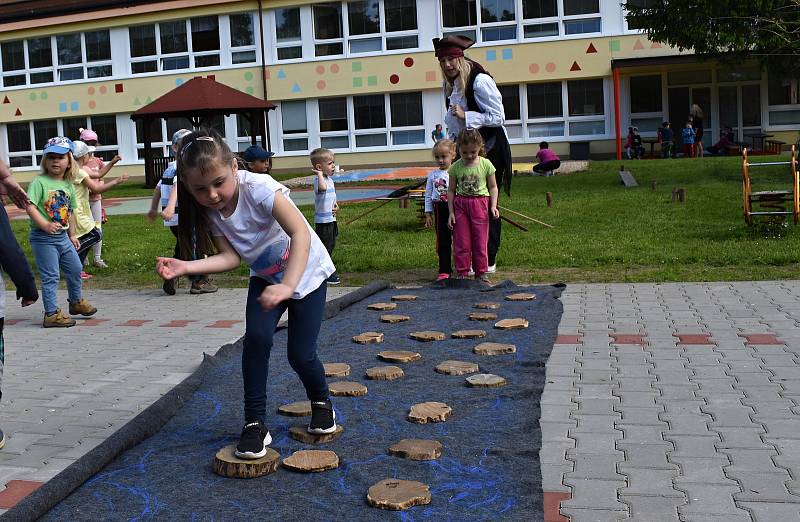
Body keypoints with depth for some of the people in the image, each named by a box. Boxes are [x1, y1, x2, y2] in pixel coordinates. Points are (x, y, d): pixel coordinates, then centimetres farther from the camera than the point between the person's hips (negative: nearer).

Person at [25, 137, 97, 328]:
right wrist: (46, 226, -31)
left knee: (75, 268, 17)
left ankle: (76, 302, 38)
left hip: (62, 236, 7)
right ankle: (51, 314, 5)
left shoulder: (68, 185, 8)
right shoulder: (39, 182, -13)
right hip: (43, 238, -7)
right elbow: (30, 207, -22)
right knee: (51, 276, -4)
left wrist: (72, 235, 18)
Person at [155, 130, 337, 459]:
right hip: (265, 277, 4)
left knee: (300, 354, -7)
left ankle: (321, 402, 25)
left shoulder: (258, 188, -31)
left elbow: (300, 232, -39)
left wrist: (287, 286, -51)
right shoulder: (209, 211, -14)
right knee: (256, 337, -19)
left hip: (306, 272, -4)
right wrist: (185, 267, -35)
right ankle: (254, 423, -7)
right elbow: (230, 257, -19)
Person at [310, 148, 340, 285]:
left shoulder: (329, 179, 11)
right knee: (325, 247, -2)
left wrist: (336, 205, 6)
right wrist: (319, 174, -34)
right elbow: (322, 187, -45)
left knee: (330, 245, 18)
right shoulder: (318, 179, -19)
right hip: (323, 220, -10)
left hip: (331, 219, 10)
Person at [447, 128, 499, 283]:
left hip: (480, 203, -1)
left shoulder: (485, 164, -4)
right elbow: (451, 190, 4)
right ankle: (462, 273, 12)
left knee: (480, 241, 4)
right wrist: (451, 212, 1)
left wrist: (493, 206, -8)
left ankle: (481, 273, 15)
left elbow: (493, 187, 4)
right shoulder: (456, 167, -2)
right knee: (461, 241, 3)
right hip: (460, 204, 1)